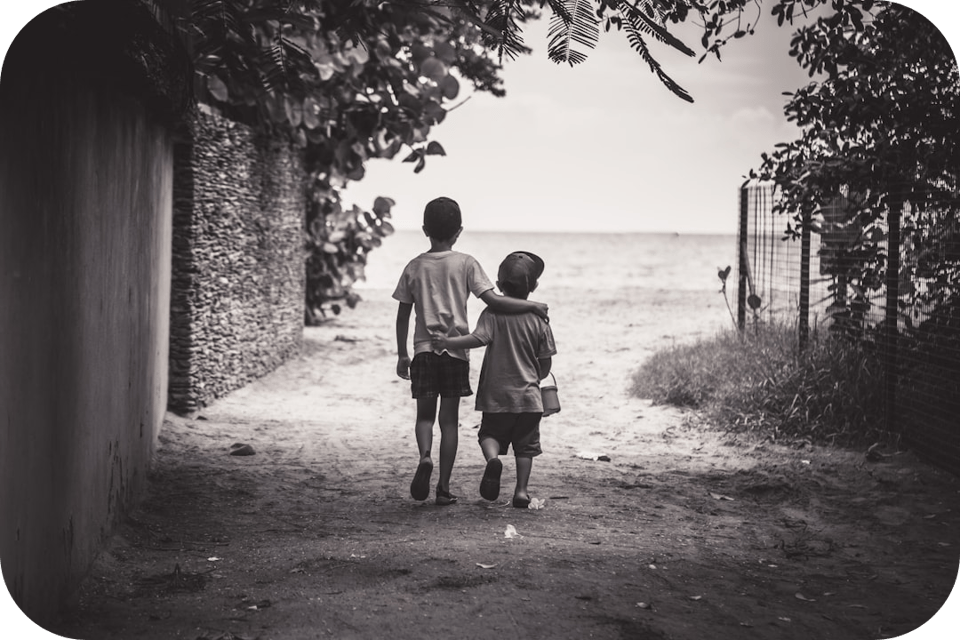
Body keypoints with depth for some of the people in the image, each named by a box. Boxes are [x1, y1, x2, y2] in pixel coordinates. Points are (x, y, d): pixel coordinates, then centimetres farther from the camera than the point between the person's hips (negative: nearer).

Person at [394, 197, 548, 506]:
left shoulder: (414, 267, 4)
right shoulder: (465, 263, -3)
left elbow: (403, 315, 7)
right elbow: (493, 300, -12)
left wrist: (402, 355, 16)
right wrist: (532, 306, -2)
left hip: (424, 349, 1)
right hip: (455, 350, -1)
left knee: (425, 414, 12)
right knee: (449, 418, 6)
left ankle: (425, 456, -18)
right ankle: (444, 487, 6)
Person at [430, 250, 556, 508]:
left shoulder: (493, 312, -6)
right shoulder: (539, 318, -1)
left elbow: (479, 339, -24)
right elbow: (546, 363, 3)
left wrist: (447, 342, -20)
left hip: (497, 395, -1)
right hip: (528, 395, 1)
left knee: (490, 434, 14)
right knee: (525, 445, 11)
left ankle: (493, 459, -17)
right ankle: (521, 490, 5)